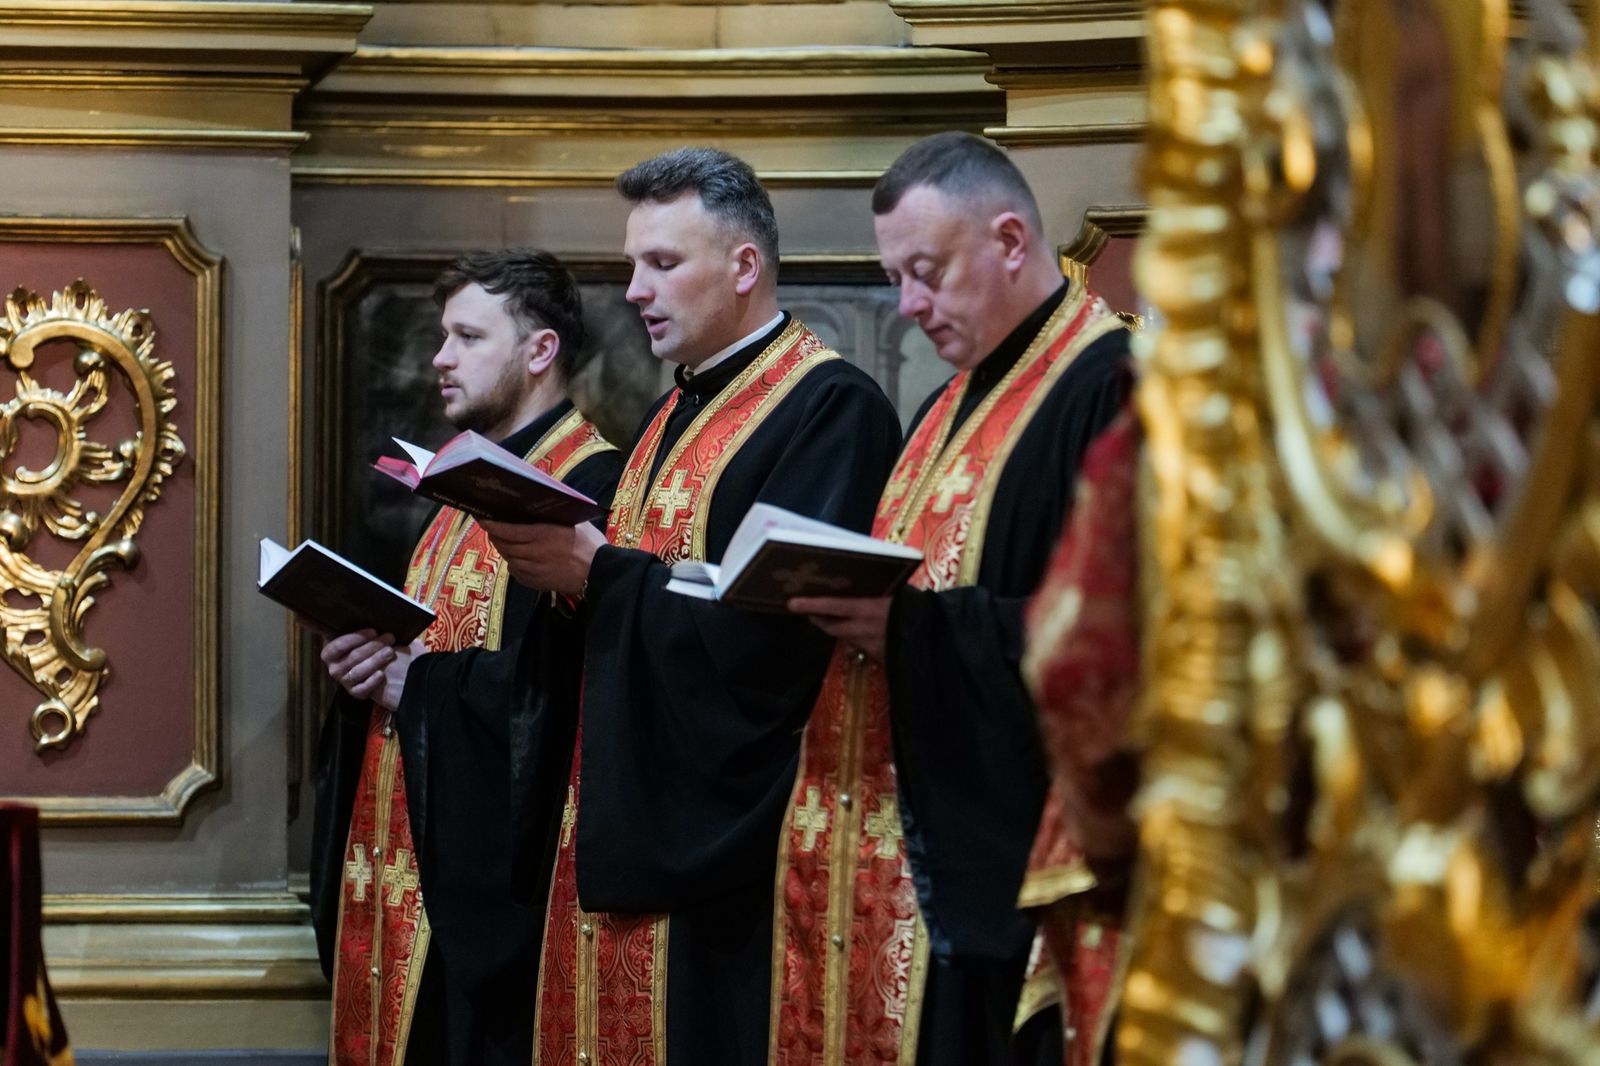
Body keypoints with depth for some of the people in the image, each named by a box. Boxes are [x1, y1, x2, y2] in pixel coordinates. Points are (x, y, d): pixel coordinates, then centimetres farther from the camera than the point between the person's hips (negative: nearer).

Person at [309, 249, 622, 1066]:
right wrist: (362, 661, 1)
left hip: (493, 844, -9)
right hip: (404, 838, 9)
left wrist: (422, 681, -15)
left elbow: (577, 669, -24)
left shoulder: (591, 484, -14)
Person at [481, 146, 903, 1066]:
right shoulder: (674, 417, 19)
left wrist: (597, 570, -18)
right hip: (625, 820, 9)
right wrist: (563, 566, 2)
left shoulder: (828, 407, -11)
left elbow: (783, 619, -22)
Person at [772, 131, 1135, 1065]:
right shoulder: (960, 402, 19)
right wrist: (850, 606, 4)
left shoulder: (1110, 387, -12)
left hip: (1011, 841, -9)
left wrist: (914, 627, -21)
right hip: (919, 832, 9)